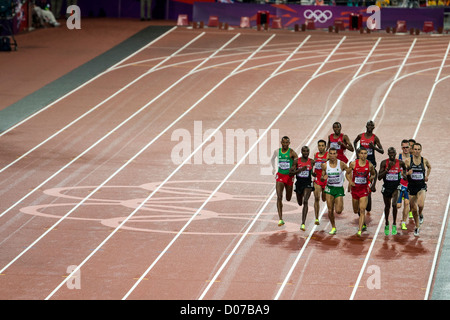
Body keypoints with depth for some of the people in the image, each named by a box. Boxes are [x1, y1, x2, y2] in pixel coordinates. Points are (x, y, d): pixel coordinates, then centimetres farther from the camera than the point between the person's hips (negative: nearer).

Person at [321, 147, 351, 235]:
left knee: (338, 211, -8)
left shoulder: (341, 164, -10)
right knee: (330, 210, -1)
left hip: (339, 189, -2)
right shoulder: (325, 165, -4)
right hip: (329, 188, 2)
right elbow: (322, 177, 7)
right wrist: (323, 177, -16)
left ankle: (341, 206, 29)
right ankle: (333, 227, 18)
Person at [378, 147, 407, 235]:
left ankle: (394, 225, -5)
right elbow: (379, 177, -13)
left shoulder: (400, 163, -7)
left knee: (394, 204, -22)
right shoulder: (384, 163, -9)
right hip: (386, 187, 1)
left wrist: (404, 174, -1)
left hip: (396, 187, -1)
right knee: (387, 206, 16)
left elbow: (405, 168, 19)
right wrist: (387, 169, -23)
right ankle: (386, 225, 39)